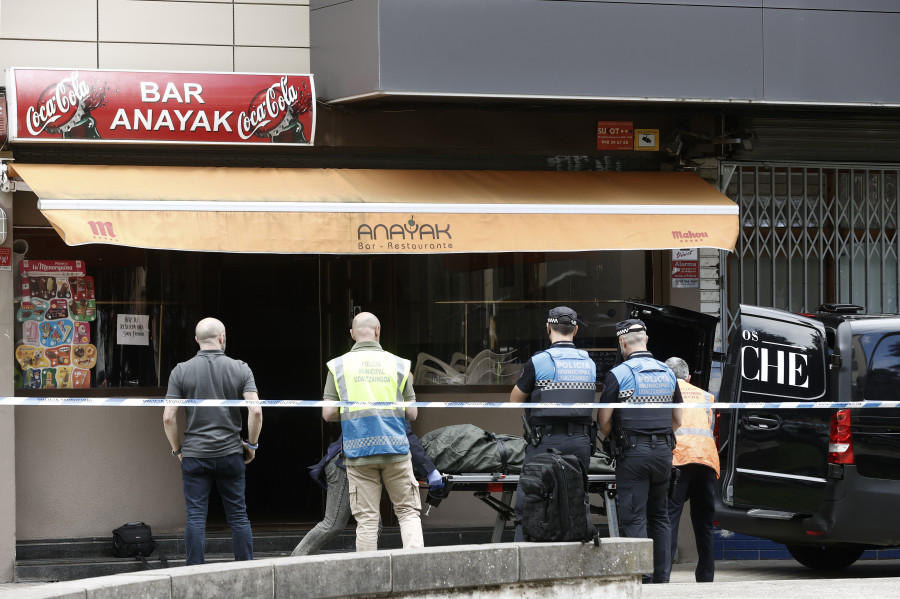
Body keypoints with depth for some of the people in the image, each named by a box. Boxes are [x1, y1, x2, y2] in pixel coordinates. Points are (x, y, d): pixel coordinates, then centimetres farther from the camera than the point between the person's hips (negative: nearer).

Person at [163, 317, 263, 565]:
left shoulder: (181, 371, -1)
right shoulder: (240, 369, 0)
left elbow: (168, 417, -5)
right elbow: (255, 411, -9)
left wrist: (177, 449, 9)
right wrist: (251, 444, 4)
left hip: (194, 454, -1)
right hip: (231, 452, 1)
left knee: (195, 517, 0)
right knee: (238, 516, 7)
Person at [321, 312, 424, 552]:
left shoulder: (339, 366, 3)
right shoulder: (398, 364, 4)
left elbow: (328, 413, 0)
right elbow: (412, 413, 4)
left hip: (358, 451, 0)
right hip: (395, 449, 0)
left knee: (366, 518, 3)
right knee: (408, 511, 6)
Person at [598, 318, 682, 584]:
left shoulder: (618, 375, -8)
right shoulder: (667, 374, 10)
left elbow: (604, 420, -7)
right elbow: (677, 420, 16)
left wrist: (609, 436, 14)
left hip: (632, 453, -5)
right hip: (664, 452, 5)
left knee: (633, 517, -5)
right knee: (659, 515, 13)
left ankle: (642, 577, -13)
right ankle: (662, 577, 11)